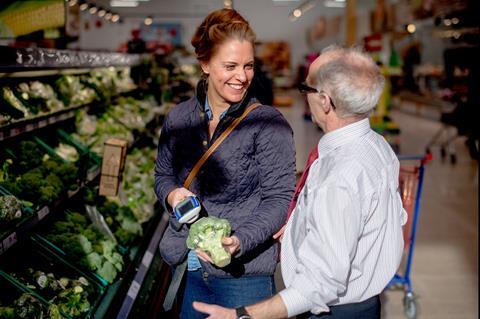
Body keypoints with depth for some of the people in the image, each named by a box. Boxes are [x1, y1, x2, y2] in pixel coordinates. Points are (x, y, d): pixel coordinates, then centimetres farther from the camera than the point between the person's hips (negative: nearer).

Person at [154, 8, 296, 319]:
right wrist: (172, 194, -8)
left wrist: (240, 241, -28)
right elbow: (163, 174, 15)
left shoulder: (269, 124, -13)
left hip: (244, 274, -4)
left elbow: (279, 198, -14)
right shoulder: (179, 118, 2)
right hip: (190, 268, 5)